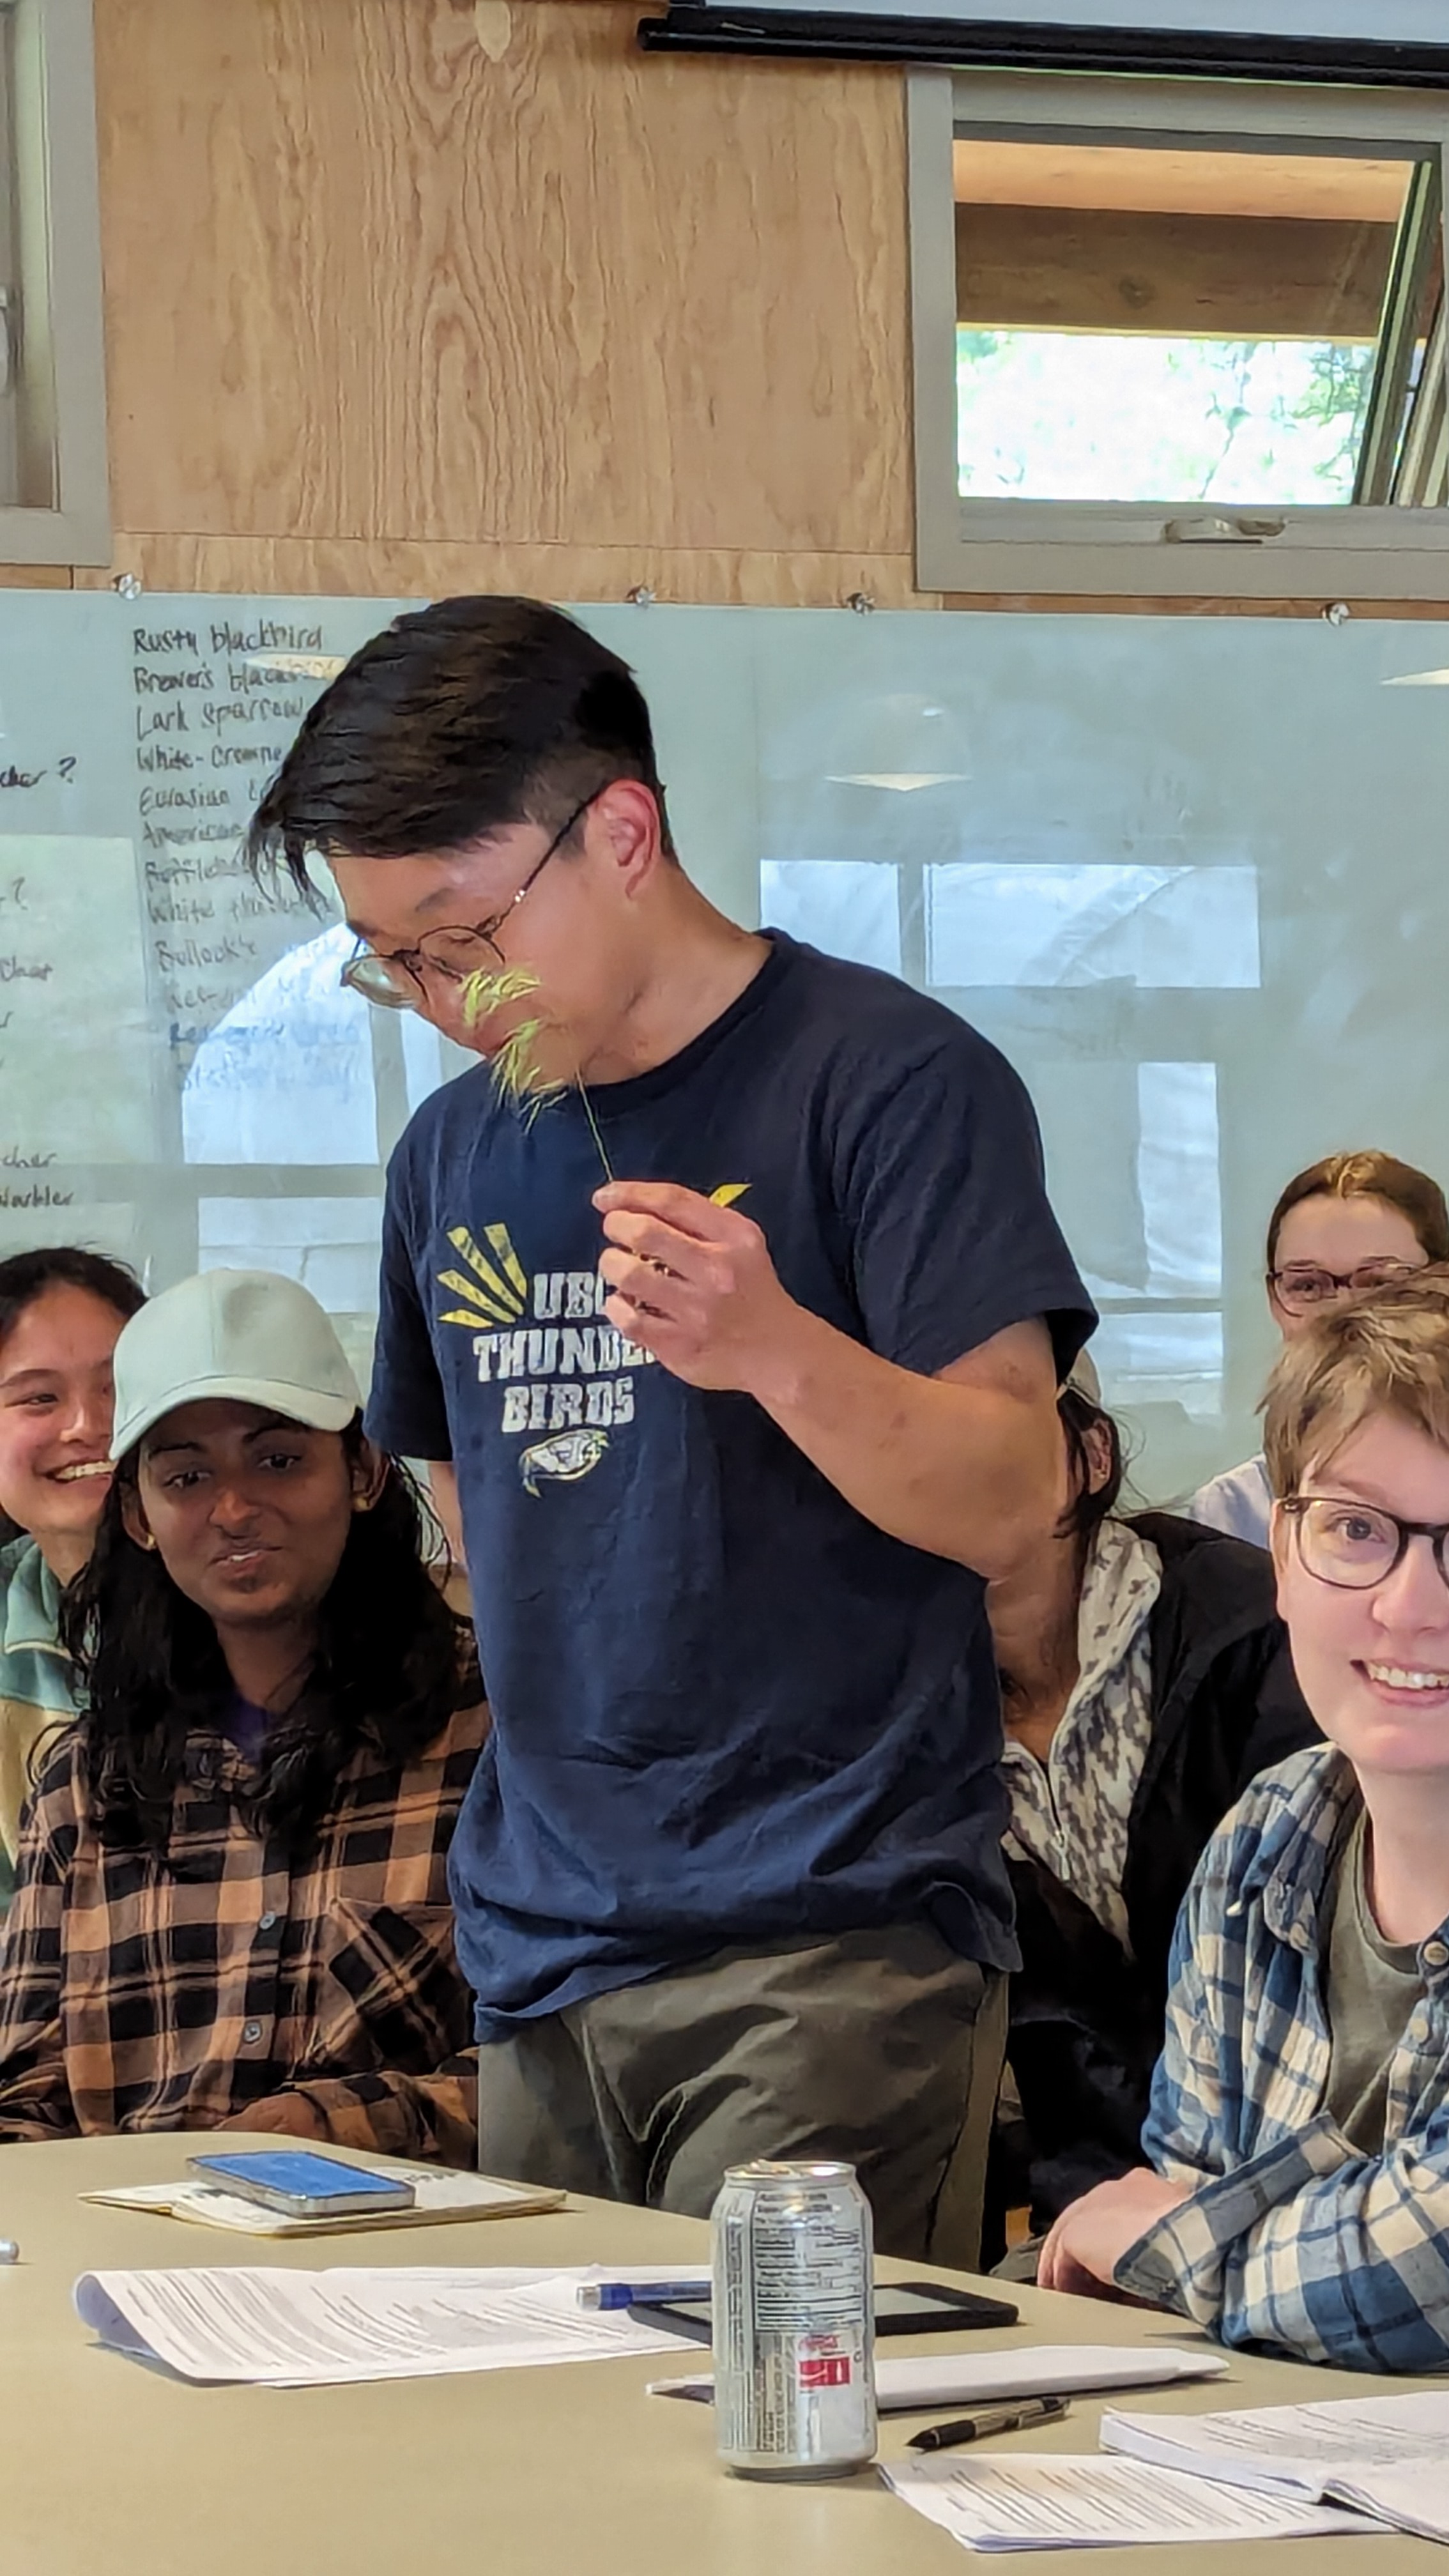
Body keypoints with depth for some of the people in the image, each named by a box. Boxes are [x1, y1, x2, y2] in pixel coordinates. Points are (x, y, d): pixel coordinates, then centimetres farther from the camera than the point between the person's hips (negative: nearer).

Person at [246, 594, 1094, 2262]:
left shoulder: (890, 1080, -6)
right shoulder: (455, 1153, 14)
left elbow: (1010, 1498, -12)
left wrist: (775, 1347, -28)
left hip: (835, 1950, -6)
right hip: (545, 1957, 6)